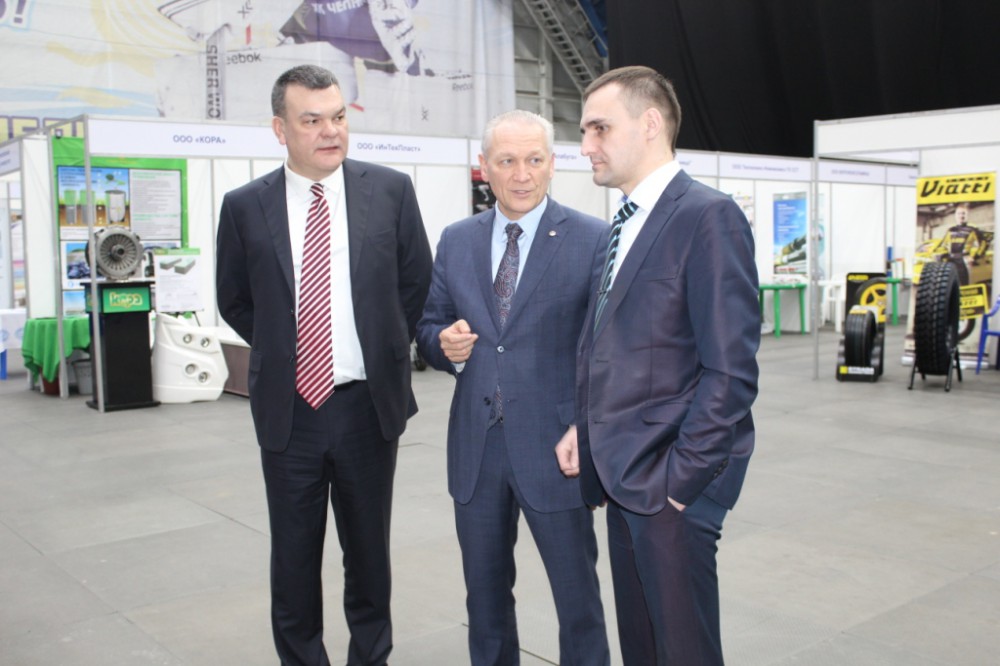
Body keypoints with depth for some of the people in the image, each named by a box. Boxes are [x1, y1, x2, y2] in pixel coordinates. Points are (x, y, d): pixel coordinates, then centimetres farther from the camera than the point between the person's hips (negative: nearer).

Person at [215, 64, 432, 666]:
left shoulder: (391, 191, -3)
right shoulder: (246, 206, -2)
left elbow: (417, 281, 8)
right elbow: (234, 301, 11)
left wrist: (387, 347, 7)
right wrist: (281, 350, 7)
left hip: (368, 404, 0)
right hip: (289, 408, 1)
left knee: (368, 549, 15)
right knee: (294, 559, 12)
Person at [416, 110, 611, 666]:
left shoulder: (593, 240, -5)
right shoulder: (457, 240, 8)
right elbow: (429, 323, 14)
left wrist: (587, 431, -18)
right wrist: (444, 342, -9)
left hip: (554, 448, -4)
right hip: (476, 447, 4)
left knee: (578, 594, 8)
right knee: (485, 593, 18)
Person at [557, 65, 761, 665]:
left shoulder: (707, 217, -14)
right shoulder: (626, 225, 14)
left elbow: (731, 371, -19)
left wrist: (677, 480, -17)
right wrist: (587, 431, 7)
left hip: (669, 485, -8)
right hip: (622, 479, 8)